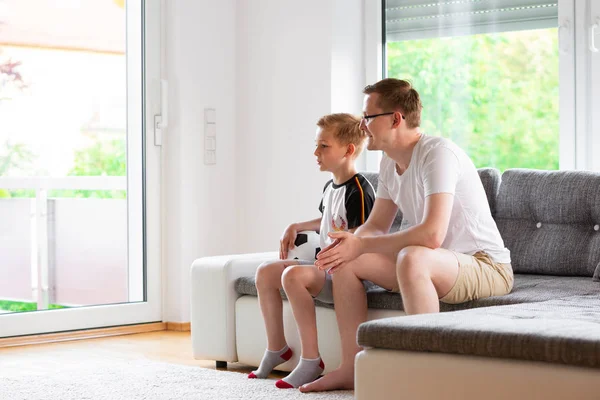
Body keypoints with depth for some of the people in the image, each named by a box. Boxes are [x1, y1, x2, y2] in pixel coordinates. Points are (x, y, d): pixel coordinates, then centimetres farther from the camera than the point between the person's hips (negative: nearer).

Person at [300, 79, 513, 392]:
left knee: (411, 257, -39)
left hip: (486, 266, -9)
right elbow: (377, 225, 14)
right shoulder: (390, 163, 6)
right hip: (432, 266, 9)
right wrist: (349, 244, -11)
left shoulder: (437, 153, -23)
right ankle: (353, 368, 4)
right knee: (345, 262, 1)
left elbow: (432, 234, -33)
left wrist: (361, 245, -24)